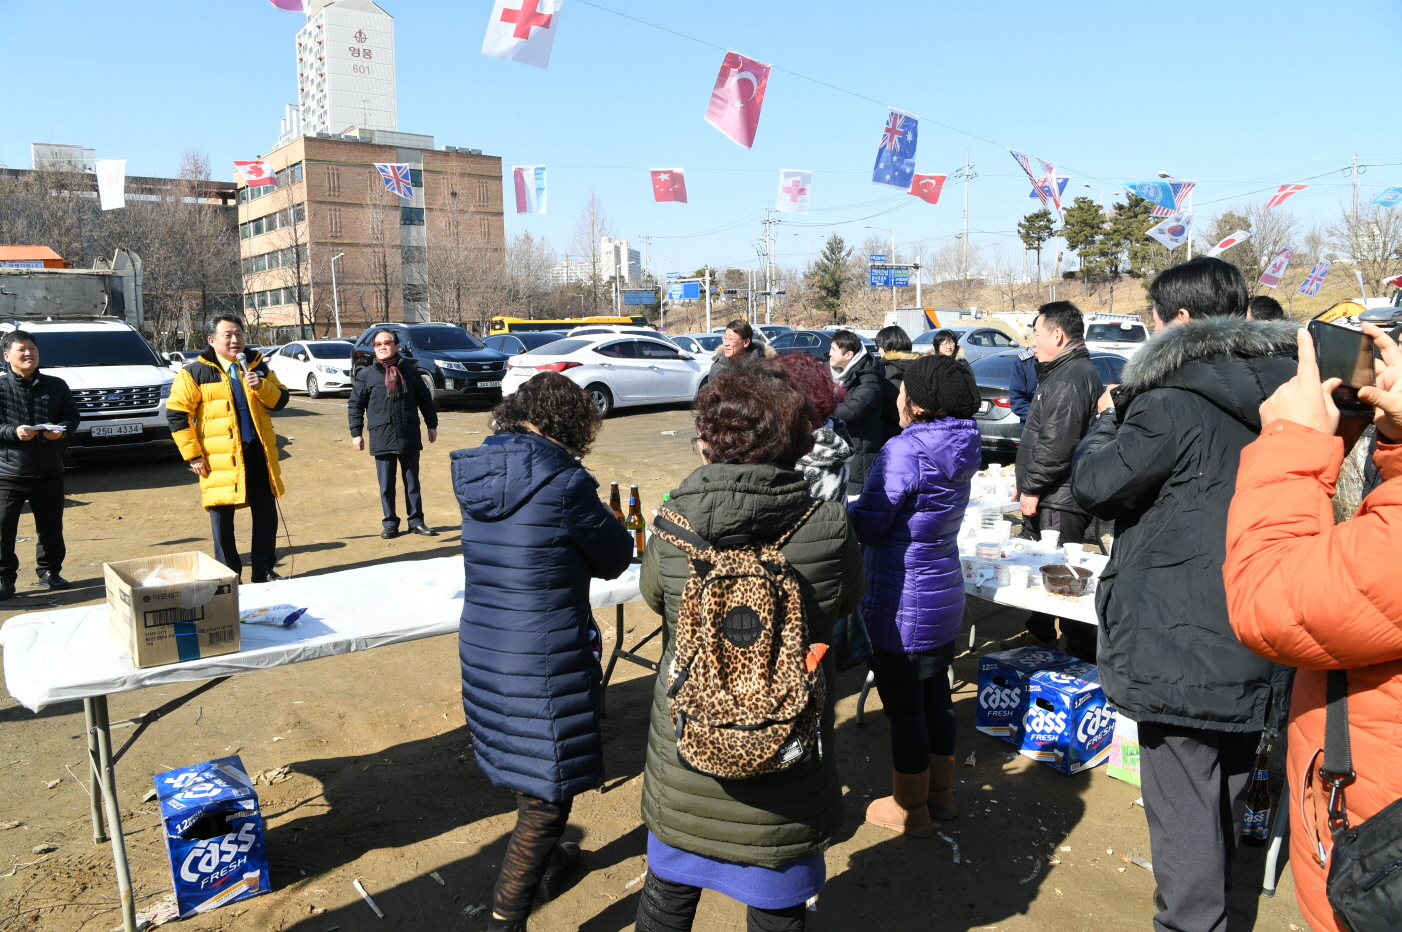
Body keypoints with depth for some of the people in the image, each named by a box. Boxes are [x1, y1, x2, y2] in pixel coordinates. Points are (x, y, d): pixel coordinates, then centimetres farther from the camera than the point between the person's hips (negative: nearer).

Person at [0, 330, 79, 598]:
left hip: (49, 472, 3)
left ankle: (49, 571, 28)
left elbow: (72, 416, 8)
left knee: (51, 527, 12)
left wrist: (61, 430, -12)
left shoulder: (56, 386, 6)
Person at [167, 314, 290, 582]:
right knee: (222, 519, 4)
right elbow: (177, 413, -6)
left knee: (266, 514, 8)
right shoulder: (196, 372, -4)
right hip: (220, 458, -4)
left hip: (258, 452, 4)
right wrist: (193, 455, -9)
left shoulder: (257, 365, 9)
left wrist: (261, 385, -12)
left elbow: (280, 400, 9)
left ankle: (265, 570, 21)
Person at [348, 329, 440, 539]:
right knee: (386, 485, 5)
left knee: (413, 483, 9)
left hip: (410, 438, 1)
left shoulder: (410, 371, 5)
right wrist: (356, 433, 1)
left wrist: (432, 425, 10)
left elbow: (425, 399, 11)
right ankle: (390, 523, 16)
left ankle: (416, 521, 18)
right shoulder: (366, 375, 2)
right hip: (381, 439, -1)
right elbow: (355, 405, 5)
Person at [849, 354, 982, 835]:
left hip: (902, 607, -8)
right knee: (936, 694, 21)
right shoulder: (962, 448, 1)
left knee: (904, 705, 7)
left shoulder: (903, 452, -24)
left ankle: (909, 808, 23)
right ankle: (941, 791, 37)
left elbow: (867, 526, -19)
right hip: (945, 596, 8)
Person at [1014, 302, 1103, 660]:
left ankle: (1083, 654, 3)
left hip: (1058, 502, -11)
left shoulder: (1070, 379, -19)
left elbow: (1056, 445, -26)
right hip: (1050, 498, 11)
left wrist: (1033, 488, -18)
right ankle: (1040, 636, 34)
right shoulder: (1063, 372, 18)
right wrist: (1028, 484, 24)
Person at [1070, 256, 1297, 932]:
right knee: (1230, 780, 26)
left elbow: (1094, 484, -14)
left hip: (1182, 641, -9)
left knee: (1182, 794, 4)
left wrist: (1106, 419, 5)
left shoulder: (1171, 401, -21)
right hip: (1257, 644, 9)